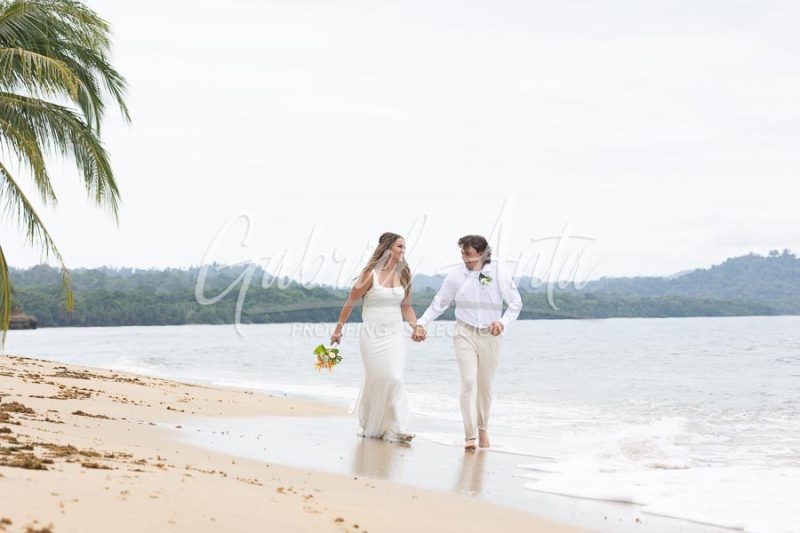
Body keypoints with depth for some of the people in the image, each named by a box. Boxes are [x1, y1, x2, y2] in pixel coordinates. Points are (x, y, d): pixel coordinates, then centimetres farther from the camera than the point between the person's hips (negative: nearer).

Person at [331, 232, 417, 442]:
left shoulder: (403, 274, 6)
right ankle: (371, 427, 22)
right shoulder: (371, 274, -8)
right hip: (373, 334, -3)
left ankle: (397, 429, -13)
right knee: (376, 380, 2)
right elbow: (350, 303, -1)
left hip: (395, 334, 3)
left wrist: (416, 326, 0)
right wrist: (338, 329, 2)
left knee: (395, 379, -10)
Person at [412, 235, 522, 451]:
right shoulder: (456, 276, 0)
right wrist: (421, 323, 0)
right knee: (468, 382, -13)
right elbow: (439, 303, 9)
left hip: (490, 335, 0)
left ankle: (482, 429, 29)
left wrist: (502, 322, -13)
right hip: (465, 333, 0)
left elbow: (515, 303, 3)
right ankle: (470, 435, -14)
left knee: (485, 385, 8)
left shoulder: (498, 276, -4)